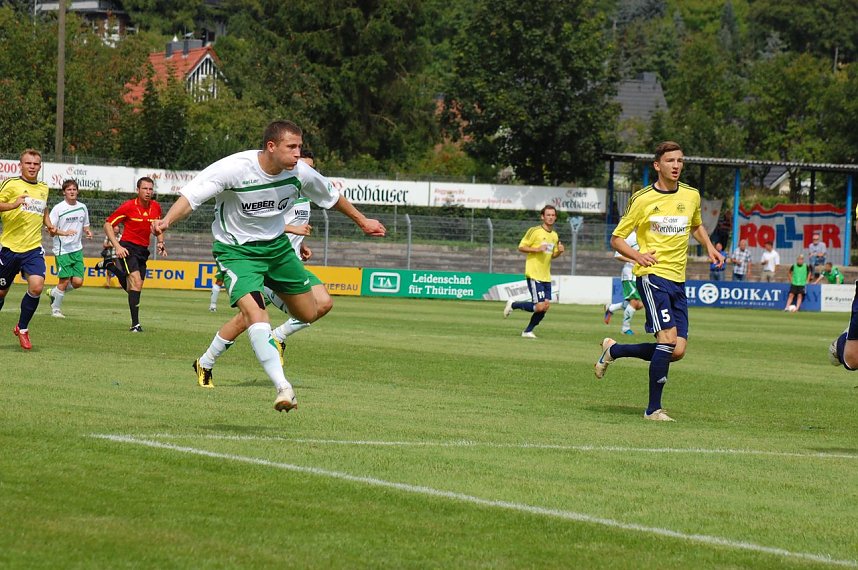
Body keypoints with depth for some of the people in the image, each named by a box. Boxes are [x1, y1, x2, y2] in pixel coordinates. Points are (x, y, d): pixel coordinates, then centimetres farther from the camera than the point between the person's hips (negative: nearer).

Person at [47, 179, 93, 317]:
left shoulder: (82, 207, 9)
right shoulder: (58, 208, -7)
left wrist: (88, 232, -1)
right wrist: (64, 233, -24)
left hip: (77, 249, 5)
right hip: (62, 250, -5)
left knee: (78, 282, -3)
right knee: (65, 280, -7)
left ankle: (54, 292, 23)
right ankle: (56, 309, 10)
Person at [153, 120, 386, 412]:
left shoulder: (300, 173, -11)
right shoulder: (235, 168, -26)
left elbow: (332, 196, 9)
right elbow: (192, 195, -29)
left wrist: (362, 221, 23)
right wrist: (166, 221, -46)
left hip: (276, 246, 6)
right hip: (236, 250, -5)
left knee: (309, 314, 11)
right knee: (254, 311, -27)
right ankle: (283, 387, -29)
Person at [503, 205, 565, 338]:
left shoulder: (555, 236, 13)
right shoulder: (534, 231, -8)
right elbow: (521, 247, -7)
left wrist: (559, 251, 2)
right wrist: (537, 249, -20)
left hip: (546, 276, 7)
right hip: (534, 274, -7)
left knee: (545, 307, 1)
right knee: (539, 306, -15)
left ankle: (528, 331, 17)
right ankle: (513, 304, 8)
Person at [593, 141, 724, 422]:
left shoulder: (691, 196, 10)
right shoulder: (642, 199, -4)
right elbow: (616, 238, 3)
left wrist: (709, 247, 12)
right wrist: (637, 255, -16)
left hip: (678, 279, 6)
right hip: (652, 274, -6)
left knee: (677, 351, -1)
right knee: (668, 338, -20)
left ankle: (613, 350, 21)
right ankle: (653, 408, -10)